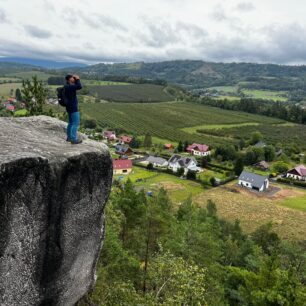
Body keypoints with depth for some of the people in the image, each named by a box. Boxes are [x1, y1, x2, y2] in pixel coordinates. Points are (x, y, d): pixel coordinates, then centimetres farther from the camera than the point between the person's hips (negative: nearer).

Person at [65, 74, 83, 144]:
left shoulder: (68, 86, 10)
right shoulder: (69, 86, -20)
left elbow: (77, 86, 24)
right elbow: (79, 87, -30)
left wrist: (76, 80, 9)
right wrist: (77, 79, -16)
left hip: (70, 107, 10)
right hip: (73, 108, -10)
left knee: (71, 123, 19)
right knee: (76, 123, -5)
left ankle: (69, 137, 28)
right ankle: (74, 139, -2)